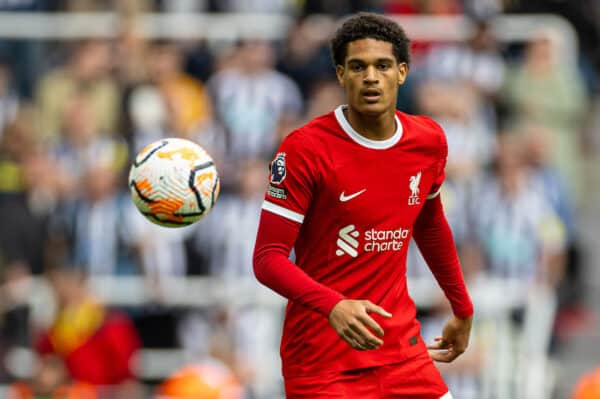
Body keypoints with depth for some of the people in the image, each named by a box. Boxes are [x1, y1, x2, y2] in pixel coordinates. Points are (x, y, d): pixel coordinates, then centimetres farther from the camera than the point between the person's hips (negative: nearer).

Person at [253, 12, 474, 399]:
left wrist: (463, 310, 28)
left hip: (402, 350, 5)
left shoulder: (430, 141, 3)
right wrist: (334, 306, -30)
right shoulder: (304, 148, -13)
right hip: (322, 361, -5)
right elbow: (268, 258, -15)